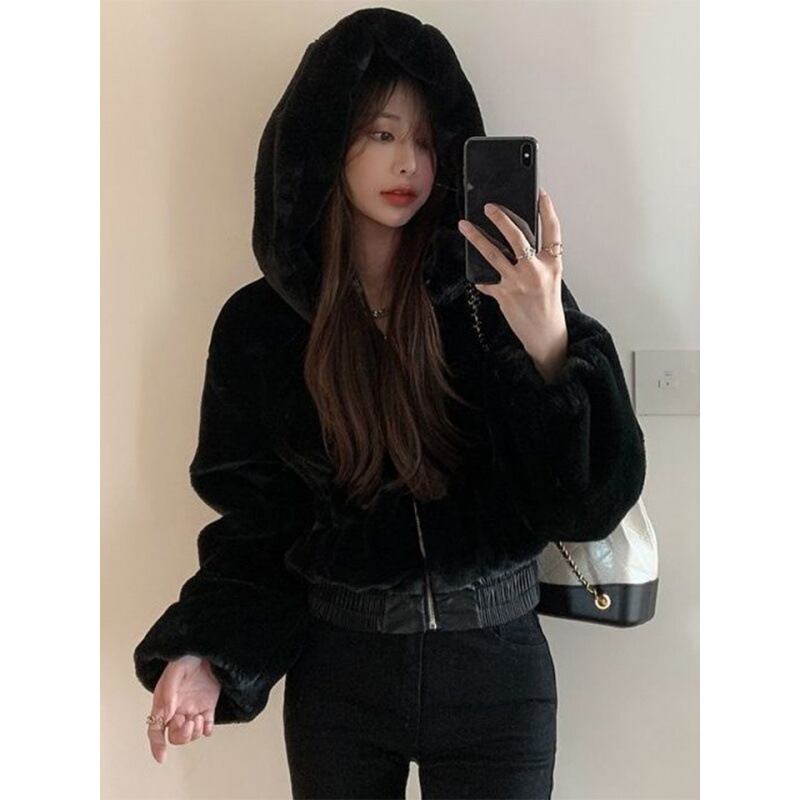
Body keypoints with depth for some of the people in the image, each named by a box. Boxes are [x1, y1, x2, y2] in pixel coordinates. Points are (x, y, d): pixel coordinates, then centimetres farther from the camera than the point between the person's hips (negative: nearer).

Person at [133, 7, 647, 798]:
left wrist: (550, 345, -28)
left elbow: (594, 498, -13)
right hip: (335, 672, 2)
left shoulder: (496, 290, -9)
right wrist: (203, 652, -13)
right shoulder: (260, 324, -3)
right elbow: (256, 515, 3)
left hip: (494, 671, -1)